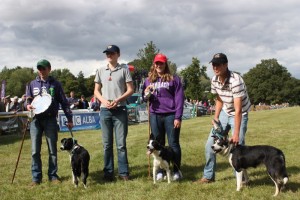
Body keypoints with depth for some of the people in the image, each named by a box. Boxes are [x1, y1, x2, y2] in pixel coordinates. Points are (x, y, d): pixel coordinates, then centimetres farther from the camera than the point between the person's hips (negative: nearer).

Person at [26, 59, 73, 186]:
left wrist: (69, 118, 1)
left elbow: (64, 102, 6)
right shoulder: (33, 84, 10)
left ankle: (53, 175, 14)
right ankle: (36, 178, 5)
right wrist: (28, 105, -10)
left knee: (52, 150, 4)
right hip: (36, 120, 1)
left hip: (50, 120, -1)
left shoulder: (55, 84, 5)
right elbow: (28, 99, 15)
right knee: (35, 151, -2)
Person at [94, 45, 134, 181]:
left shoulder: (124, 69, 3)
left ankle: (123, 172, 6)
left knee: (121, 143, -1)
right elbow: (96, 91, 12)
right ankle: (108, 172, 13)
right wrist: (103, 100, -8)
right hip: (105, 110, 3)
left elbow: (130, 90, 0)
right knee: (107, 144, 6)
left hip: (120, 110, -3)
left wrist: (118, 100, -13)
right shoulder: (100, 71, 11)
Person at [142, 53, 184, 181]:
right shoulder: (149, 80, 14)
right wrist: (146, 95, -4)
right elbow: (145, 97, 21)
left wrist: (178, 117, -10)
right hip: (155, 116, 4)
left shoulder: (174, 79, 2)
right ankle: (160, 171, 15)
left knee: (173, 144, 0)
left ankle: (176, 170, 9)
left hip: (171, 115, -3)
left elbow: (179, 98, -3)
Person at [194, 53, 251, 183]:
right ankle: (208, 176, 18)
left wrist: (236, 134, -34)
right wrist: (216, 117, -1)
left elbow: (238, 110, -32)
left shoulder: (235, 81, -31)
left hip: (240, 115, -6)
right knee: (210, 144, 4)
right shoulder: (214, 80, -9)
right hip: (224, 113, 6)